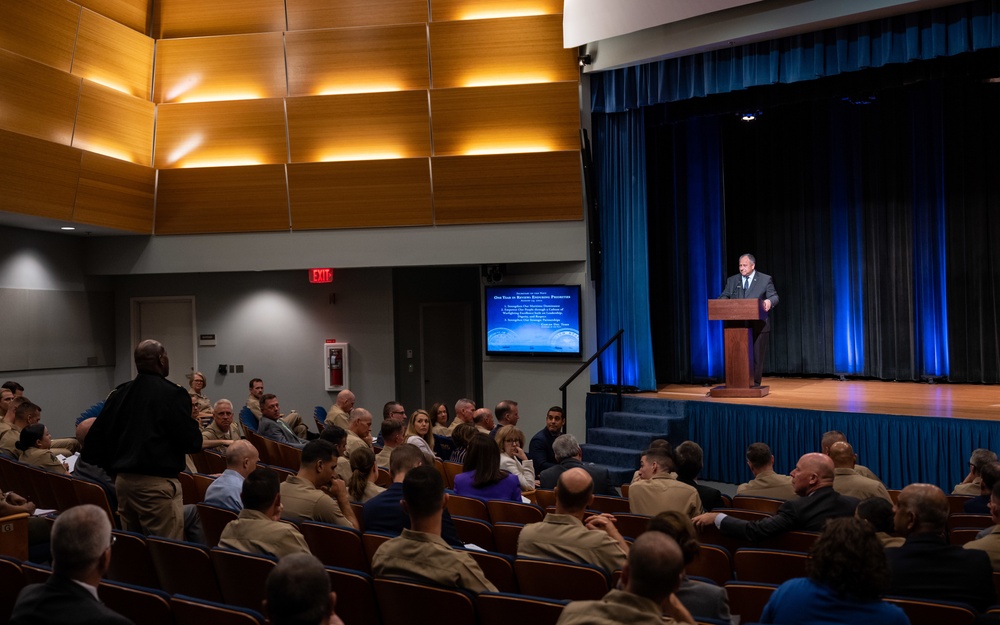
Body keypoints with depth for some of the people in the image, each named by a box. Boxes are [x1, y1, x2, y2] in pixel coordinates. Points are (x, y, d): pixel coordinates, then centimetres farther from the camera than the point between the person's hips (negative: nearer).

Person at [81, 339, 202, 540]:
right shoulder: (172, 394, -11)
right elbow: (192, 443, -13)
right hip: (157, 484, -7)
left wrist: (112, 467, 21)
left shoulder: (118, 394, 9)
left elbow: (95, 438, 10)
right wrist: (194, 425, 8)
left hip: (123, 480, 7)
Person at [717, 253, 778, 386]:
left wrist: (769, 301, -27)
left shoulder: (765, 279, 3)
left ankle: (755, 384, 10)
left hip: (758, 325, -2)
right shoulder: (732, 280, 11)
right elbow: (724, 297, 9)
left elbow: (774, 297, -4)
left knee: (757, 356, 2)